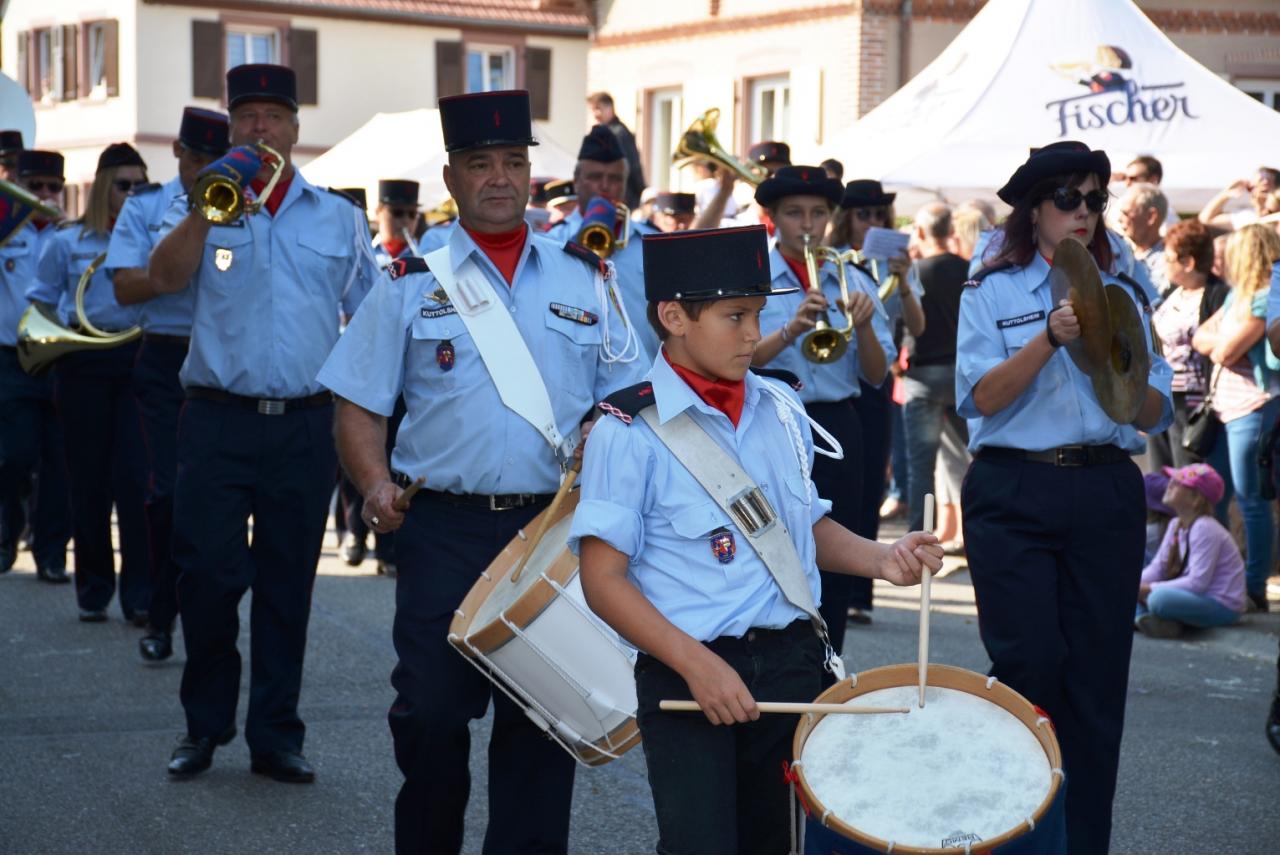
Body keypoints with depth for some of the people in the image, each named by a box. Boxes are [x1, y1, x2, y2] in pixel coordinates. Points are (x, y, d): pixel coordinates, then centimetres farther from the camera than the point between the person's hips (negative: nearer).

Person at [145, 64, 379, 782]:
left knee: (288, 586, 5)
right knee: (208, 576, -2)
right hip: (218, 420, -1)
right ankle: (205, 726, 16)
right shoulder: (208, 206, 9)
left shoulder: (339, 218, 11)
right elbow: (164, 278, -9)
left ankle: (276, 735, 14)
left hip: (306, 426, 1)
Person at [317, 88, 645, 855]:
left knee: (542, 717, 6)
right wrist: (376, 482, -14)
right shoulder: (412, 284, 4)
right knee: (432, 712, 0)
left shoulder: (585, 278, 9)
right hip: (443, 531, -1)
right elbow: (360, 406, 3)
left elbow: (623, 397, 12)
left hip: (557, 529, 1)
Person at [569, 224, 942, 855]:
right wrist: (695, 663, -21)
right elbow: (604, 580, -12)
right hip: (687, 673, -5)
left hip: (793, 661, 5)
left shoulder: (781, 408, 7)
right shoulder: (629, 431, -10)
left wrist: (878, 558, 1)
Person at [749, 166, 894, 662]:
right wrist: (791, 330, -24)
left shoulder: (853, 282, 10)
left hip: (837, 429, 3)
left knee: (834, 563, 6)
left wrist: (863, 327, -11)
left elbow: (876, 375, 7)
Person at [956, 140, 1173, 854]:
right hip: (1015, 493, -3)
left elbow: (1155, 415, 7)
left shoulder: (1121, 295, 12)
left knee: (1096, 675, 2)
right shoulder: (992, 293, 4)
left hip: (1106, 493, 3)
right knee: (1029, 666, -8)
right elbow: (981, 398, -10)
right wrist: (1050, 338, -21)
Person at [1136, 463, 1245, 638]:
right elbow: (1157, 567, 7)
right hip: (1198, 597, 10)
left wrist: (1150, 589, -22)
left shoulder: (1204, 529, -21)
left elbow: (1197, 582, -25)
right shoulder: (1176, 525, 7)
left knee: (1159, 599, -37)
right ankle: (1143, 617, -20)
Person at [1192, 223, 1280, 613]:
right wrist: (1225, 340, -2)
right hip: (1226, 405, 9)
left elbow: (1225, 352, -16)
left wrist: (1221, 341, 2)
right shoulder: (1238, 294, 14)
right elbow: (1201, 338, 14)